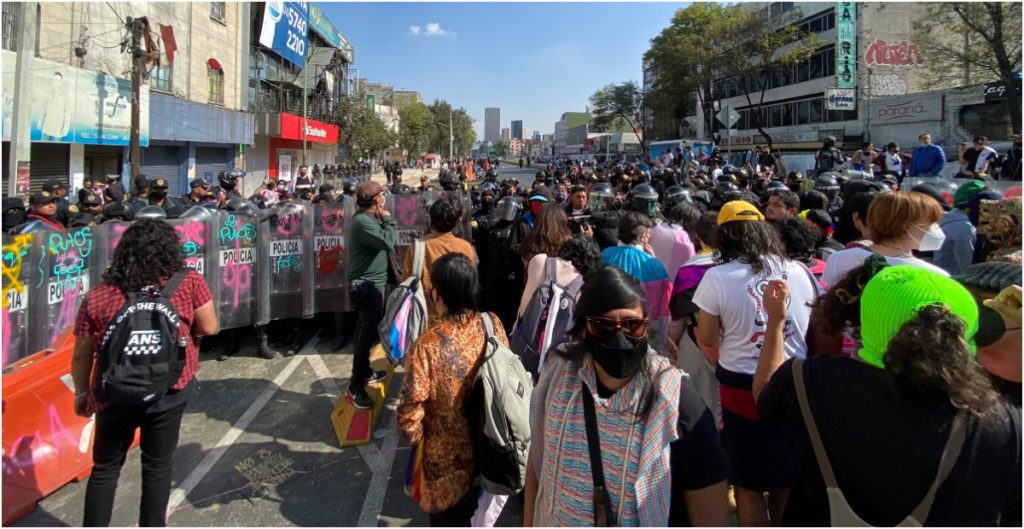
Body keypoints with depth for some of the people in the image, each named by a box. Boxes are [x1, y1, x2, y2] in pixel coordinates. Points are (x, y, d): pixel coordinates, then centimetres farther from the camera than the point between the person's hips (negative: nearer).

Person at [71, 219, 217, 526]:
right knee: (158, 466, 15)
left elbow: (81, 356, 1)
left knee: (105, 469, 21)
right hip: (169, 391, -1)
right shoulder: (189, 282, -10)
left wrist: (82, 392, 17)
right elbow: (208, 328, -1)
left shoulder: (96, 297, -5)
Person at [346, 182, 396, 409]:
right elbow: (388, 242, -27)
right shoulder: (363, 221, -22)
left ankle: (364, 372, 35)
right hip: (367, 284, -11)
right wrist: (388, 220, -16)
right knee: (368, 332, -8)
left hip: (369, 282, 11)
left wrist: (383, 221, 2)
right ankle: (355, 387, -3)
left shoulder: (368, 218, 11)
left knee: (365, 330, 20)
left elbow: (383, 241, 12)